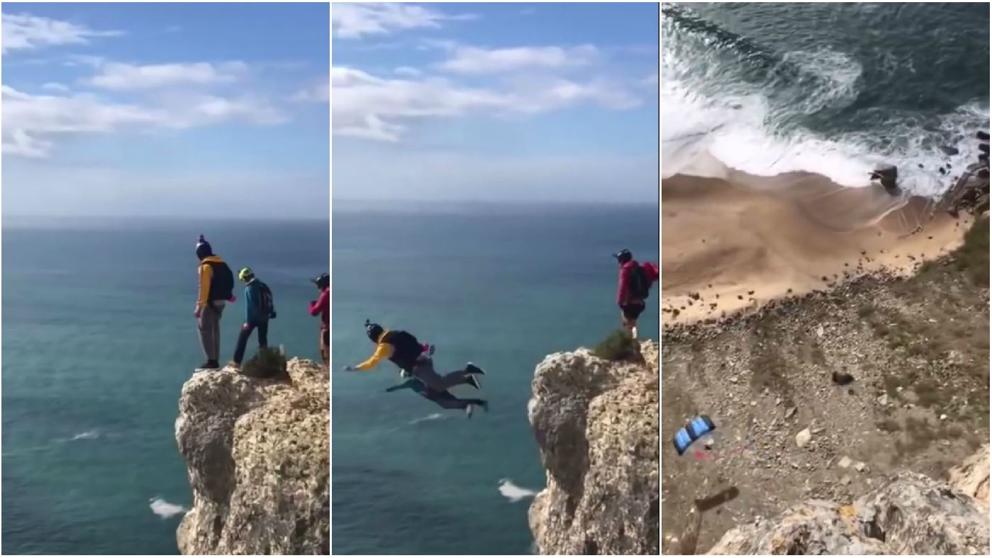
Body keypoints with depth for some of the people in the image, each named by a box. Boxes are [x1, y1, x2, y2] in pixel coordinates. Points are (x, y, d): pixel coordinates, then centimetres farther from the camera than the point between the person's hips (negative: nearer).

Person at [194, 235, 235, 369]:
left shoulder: (205, 266, -16)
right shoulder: (221, 264, 10)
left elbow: (204, 288, -22)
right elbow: (229, 281, 19)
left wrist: (199, 307, -22)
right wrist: (229, 295, 35)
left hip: (210, 303, -8)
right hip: (220, 302, 8)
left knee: (205, 330, -3)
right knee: (215, 330, 15)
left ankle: (211, 361, -8)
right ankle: (215, 360, 18)